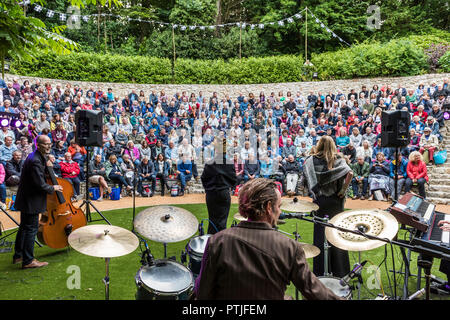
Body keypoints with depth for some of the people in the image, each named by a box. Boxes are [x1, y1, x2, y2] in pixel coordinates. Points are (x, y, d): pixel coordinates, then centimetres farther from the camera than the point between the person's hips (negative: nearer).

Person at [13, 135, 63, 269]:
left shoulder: (36, 157, 7)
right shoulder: (35, 161, -24)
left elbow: (41, 175, 17)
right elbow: (41, 185, -26)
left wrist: (47, 167, 1)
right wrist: (53, 188, -9)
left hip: (26, 200, 11)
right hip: (30, 202, -11)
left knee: (24, 228, 21)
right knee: (31, 229, -1)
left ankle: (18, 256, 35)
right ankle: (28, 261, 9)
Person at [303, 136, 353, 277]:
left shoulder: (312, 159, -3)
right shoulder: (338, 159, -1)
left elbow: (305, 176, -9)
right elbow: (350, 173, -17)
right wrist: (343, 190, -9)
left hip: (320, 200, -1)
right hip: (335, 201, 1)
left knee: (320, 234, 7)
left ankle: (321, 270, 14)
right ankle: (339, 270, 21)